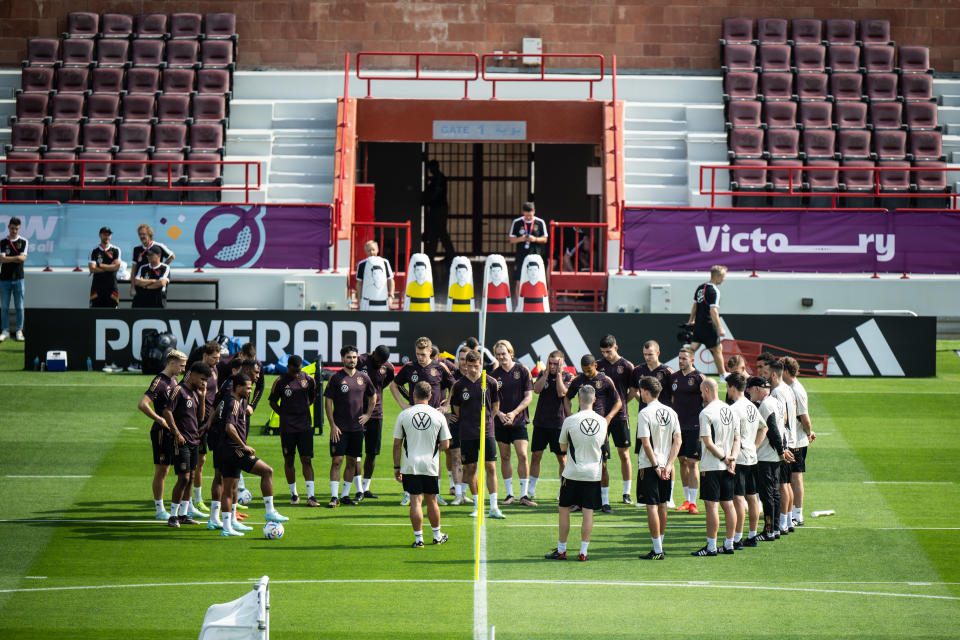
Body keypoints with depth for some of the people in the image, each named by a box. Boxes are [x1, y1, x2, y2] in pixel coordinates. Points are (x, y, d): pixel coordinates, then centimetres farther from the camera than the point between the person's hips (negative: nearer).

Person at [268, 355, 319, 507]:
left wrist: (302, 409, 11)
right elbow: (272, 401, 5)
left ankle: (311, 496, -9)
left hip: (305, 426, 1)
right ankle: (293, 493, 18)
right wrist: (284, 415, 1)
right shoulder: (280, 381, -5)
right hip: (287, 426, -1)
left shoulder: (308, 380, 2)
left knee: (307, 459, -5)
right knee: (289, 460, 5)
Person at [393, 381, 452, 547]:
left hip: (410, 466, -1)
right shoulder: (439, 416, -2)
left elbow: (397, 444, 0)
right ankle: (437, 535, 26)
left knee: (416, 501, 0)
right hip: (431, 465, 1)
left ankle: (418, 538, -2)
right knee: (431, 501, 14)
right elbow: (445, 445, 1)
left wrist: (397, 467, 8)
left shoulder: (403, 415, -3)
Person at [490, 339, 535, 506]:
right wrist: (499, 414, -12)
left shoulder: (522, 371, -2)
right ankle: (509, 494, 14)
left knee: (522, 455, -10)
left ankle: (524, 495, -5)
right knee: (504, 457, 5)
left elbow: (529, 396, -2)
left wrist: (514, 413, -12)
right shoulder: (494, 374, 3)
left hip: (519, 420, -2)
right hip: (500, 422, 2)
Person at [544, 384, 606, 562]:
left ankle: (561, 550, 14)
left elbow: (563, 447, 2)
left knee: (564, 509, 10)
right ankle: (583, 551, 2)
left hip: (573, 473, -2)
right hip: (594, 473, 2)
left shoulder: (570, 421, -11)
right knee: (588, 512, 4)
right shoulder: (602, 422, -2)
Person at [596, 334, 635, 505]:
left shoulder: (626, 366, -1)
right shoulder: (599, 365, 6)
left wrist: (622, 403, 0)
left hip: (619, 415, -2)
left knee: (624, 455, 2)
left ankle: (627, 493, 9)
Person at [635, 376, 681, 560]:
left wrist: (655, 466, -12)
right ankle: (660, 545, 24)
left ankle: (657, 550, -6)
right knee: (662, 505, 15)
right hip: (666, 465, 7)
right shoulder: (670, 412, 6)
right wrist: (668, 465, -1)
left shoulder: (645, 413, -13)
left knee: (652, 506, -4)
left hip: (649, 467, -7)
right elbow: (678, 440, 4)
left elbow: (646, 443, -18)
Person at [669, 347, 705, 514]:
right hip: (678, 425, 5)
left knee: (692, 463, -7)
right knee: (683, 462, 9)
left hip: (694, 427, -5)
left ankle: (693, 502, -4)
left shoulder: (698, 378, -7)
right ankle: (687, 500, 17)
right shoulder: (674, 377, 10)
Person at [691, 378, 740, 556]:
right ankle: (729, 544, 14)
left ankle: (711, 546, -5)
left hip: (712, 466, -7)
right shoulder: (730, 410, 10)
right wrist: (732, 458, -1)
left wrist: (725, 458, -10)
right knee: (728, 504, 10)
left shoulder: (706, 413, -13)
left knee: (711, 505, -5)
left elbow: (708, 443, -18)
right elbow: (737, 439, 10)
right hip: (727, 467, 7)